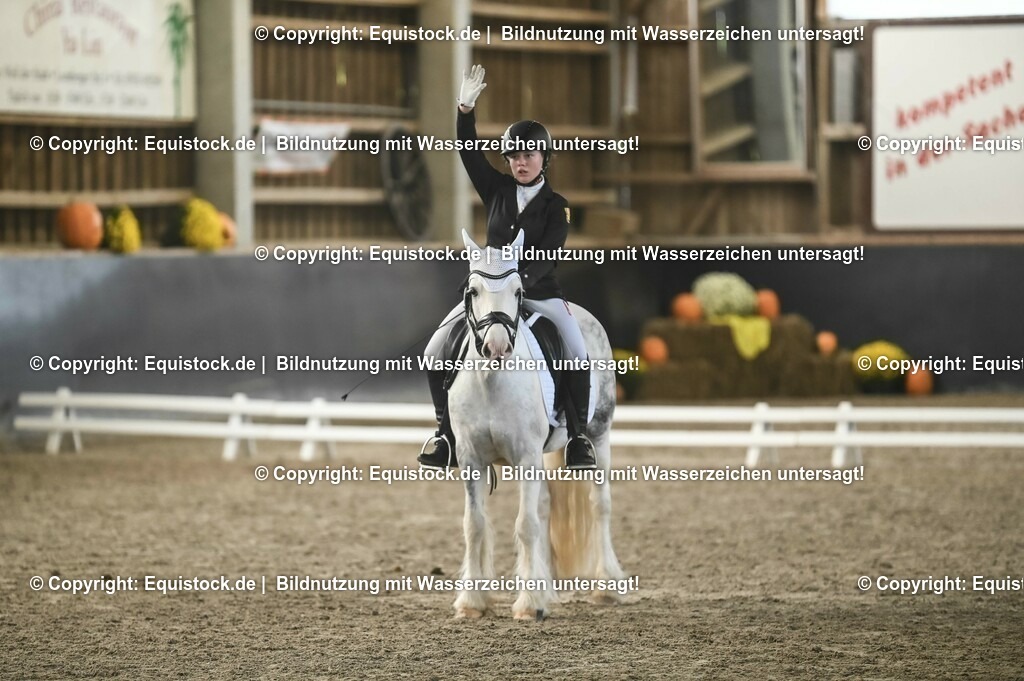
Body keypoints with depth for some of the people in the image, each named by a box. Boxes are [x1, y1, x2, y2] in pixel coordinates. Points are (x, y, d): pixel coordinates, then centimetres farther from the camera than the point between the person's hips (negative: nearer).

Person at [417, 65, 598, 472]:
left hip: (538, 291, -3)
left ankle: (578, 436, -13)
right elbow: (469, 152, 0)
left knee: (577, 353, -24)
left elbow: (548, 255, -15)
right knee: (435, 351, -9)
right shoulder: (497, 191, 6)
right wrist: (465, 109, -14)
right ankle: (446, 431, 2)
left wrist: (522, 278, -33)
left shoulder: (556, 207, -3)